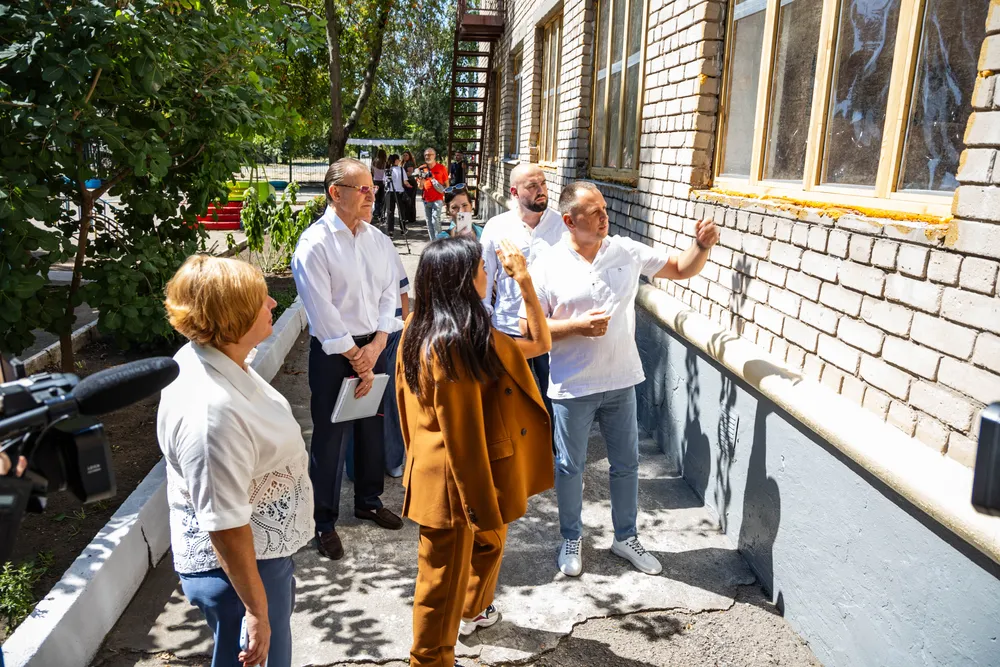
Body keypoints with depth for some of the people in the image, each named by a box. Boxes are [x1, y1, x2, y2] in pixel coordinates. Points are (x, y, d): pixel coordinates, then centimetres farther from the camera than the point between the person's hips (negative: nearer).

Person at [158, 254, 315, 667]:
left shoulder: (207, 359, -4)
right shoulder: (211, 412, -35)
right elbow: (224, 526, -30)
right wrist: (256, 610, -21)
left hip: (262, 551, 9)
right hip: (238, 566, -9)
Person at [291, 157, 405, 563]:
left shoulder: (378, 240, 5)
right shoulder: (314, 244, -13)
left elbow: (390, 294, 4)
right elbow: (323, 312, -16)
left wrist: (376, 347, -8)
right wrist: (354, 358, -13)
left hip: (374, 346, 6)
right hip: (333, 352, -6)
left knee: (372, 428, 17)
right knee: (330, 437, 4)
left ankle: (369, 502, 39)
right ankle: (324, 522, 22)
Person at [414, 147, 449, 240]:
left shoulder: (441, 168, -2)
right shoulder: (422, 169, 5)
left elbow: (446, 184, 5)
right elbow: (420, 187, 7)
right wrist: (421, 182, -15)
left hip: (438, 199, -4)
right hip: (426, 200, 4)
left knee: (435, 221, -15)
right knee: (429, 223, 7)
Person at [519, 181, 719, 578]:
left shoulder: (627, 251, -2)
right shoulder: (548, 267, -11)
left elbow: (680, 270, 6)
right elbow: (529, 330, -9)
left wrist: (702, 246, -14)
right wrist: (576, 326, -21)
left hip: (621, 382, 3)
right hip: (573, 388, -3)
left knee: (626, 464, 16)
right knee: (570, 467, 13)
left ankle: (626, 537, 37)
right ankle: (571, 539, 36)